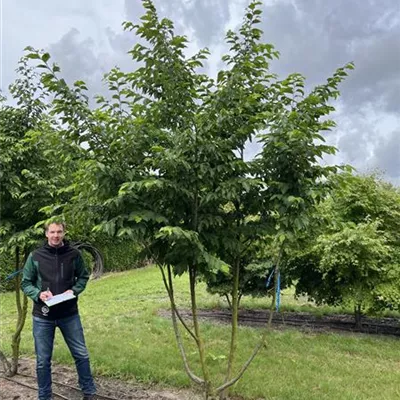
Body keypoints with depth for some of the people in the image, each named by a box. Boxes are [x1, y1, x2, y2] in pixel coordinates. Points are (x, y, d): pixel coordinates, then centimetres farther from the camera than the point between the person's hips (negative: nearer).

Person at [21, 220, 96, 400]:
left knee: (81, 355, 9)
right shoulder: (35, 256, -5)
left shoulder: (74, 254, -4)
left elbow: (83, 276, 8)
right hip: (43, 316, 0)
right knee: (43, 361, 10)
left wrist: (74, 290, -11)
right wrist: (38, 294, -17)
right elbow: (25, 283, 2)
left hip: (69, 314, 1)